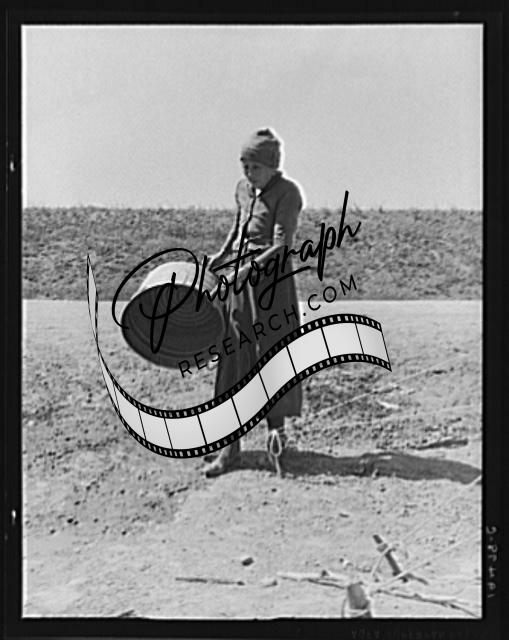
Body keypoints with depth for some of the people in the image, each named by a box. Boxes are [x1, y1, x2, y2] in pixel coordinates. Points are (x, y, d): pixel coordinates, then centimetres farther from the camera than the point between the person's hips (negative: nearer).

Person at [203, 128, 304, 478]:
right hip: (237, 279, 6)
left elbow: (281, 245, -18)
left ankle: (277, 432, 18)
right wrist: (223, 254, 9)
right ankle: (230, 444, 9)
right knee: (234, 360, 5)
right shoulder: (243, 188, 9)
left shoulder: (288, 193, -10)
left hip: (271, 279, -6)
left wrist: (250, 266, -30)